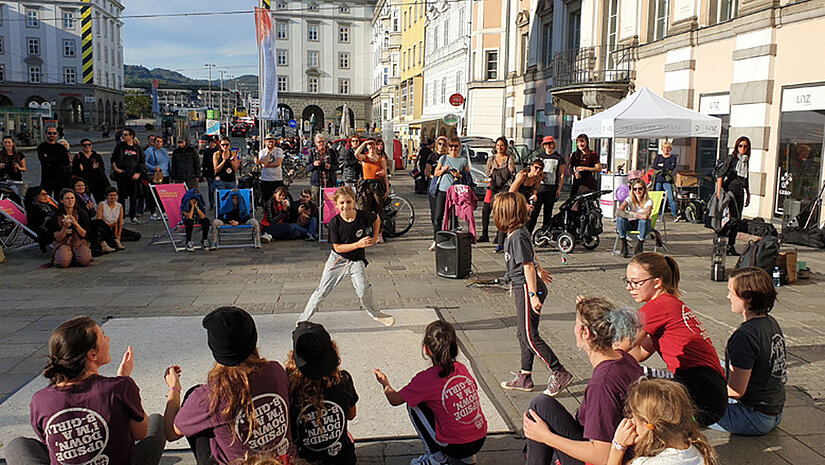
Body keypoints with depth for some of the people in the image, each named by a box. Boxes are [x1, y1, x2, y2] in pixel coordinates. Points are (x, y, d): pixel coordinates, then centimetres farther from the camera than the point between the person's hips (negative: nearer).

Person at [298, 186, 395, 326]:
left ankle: (376, 314, 11)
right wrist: (358, 244, -27)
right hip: (337, 258, 0)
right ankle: (304, 318, 19)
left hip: (357, 260, 0)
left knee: (363, 288, -16)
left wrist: (375, 237, -2)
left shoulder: (363, 216, -17)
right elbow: (337, 247, -18)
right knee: (322, 290, 4)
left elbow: (376, 220, 8)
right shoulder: (334, 222, -19)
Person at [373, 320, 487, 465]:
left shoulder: (426, 379, -14)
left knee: (413, 404, 6)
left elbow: (394, 399, -2)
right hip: (481, 440, 6)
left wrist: (385, 384, 21)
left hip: (456, 446, -6)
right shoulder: (462, 368, 2)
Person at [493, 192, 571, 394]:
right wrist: (540, 270, 41)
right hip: (524, 287, 10)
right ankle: (525, 377, 23)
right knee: (523, 334, 14)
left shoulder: (517, 236, -21)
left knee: (530, 336, -5)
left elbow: (528, 266, -23)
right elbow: (532, 255, 24)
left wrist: (533, 295, -23)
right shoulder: (518, 232, 8)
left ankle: (560, 373, 1)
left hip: (527, 287, -10)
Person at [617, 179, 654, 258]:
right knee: (620, 218, -30)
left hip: (643, 225, -1)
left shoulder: (648, 201, -12)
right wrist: (639, 215, -38)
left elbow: (646, 215, -33)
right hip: (631, 224, 1)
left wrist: (630, 213, -30)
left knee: (644, 221, -37)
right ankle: (624, 245, -18)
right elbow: (619, 211, -28)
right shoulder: (629, 199, -8)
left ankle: (640, 245, -13)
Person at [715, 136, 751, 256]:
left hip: (739, 192, 7)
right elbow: (720, 174, -9)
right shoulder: (731, 158, -3)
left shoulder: (745, 161, 16)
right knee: (735, 218, -16)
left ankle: (730, 246, 8)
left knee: (737, 219, 4)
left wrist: (748, 195, 22)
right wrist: (719, 190, -17)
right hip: (729, 190, -7)